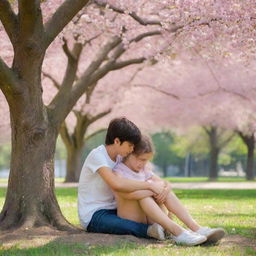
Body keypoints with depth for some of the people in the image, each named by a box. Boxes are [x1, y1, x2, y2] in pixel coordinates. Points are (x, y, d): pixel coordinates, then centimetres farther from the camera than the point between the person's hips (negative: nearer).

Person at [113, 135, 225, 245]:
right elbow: (127, 194, -30)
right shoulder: (118, 172, -10)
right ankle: (176, 231, -44)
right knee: (142, 194, -30)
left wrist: (165, 189, -16)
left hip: (148, 218, 7)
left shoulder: (143, 170, 14)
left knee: (163, 187, -12)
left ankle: (196, 228, -25)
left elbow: (166, 184, 8)